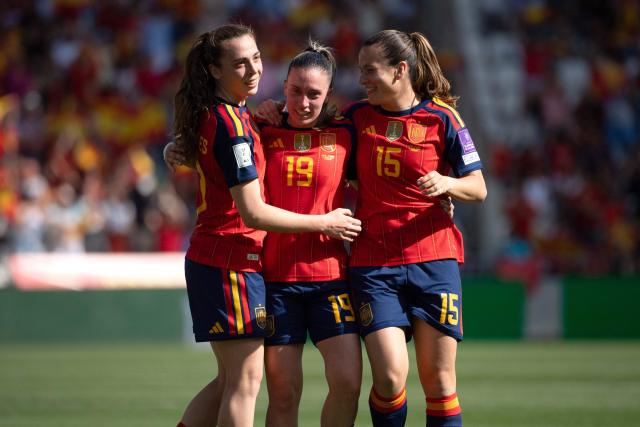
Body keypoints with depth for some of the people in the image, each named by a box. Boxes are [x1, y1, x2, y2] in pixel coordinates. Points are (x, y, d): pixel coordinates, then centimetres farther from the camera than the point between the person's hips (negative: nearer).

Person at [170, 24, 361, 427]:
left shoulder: (213, 114, 9)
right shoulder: (232, 124, -18)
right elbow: (253, 213, -20)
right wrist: (324, 223, -11)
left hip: (210, 261, 9)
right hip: (233, 263, -9)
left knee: (230, 378, 17)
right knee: (246, 380, -4)